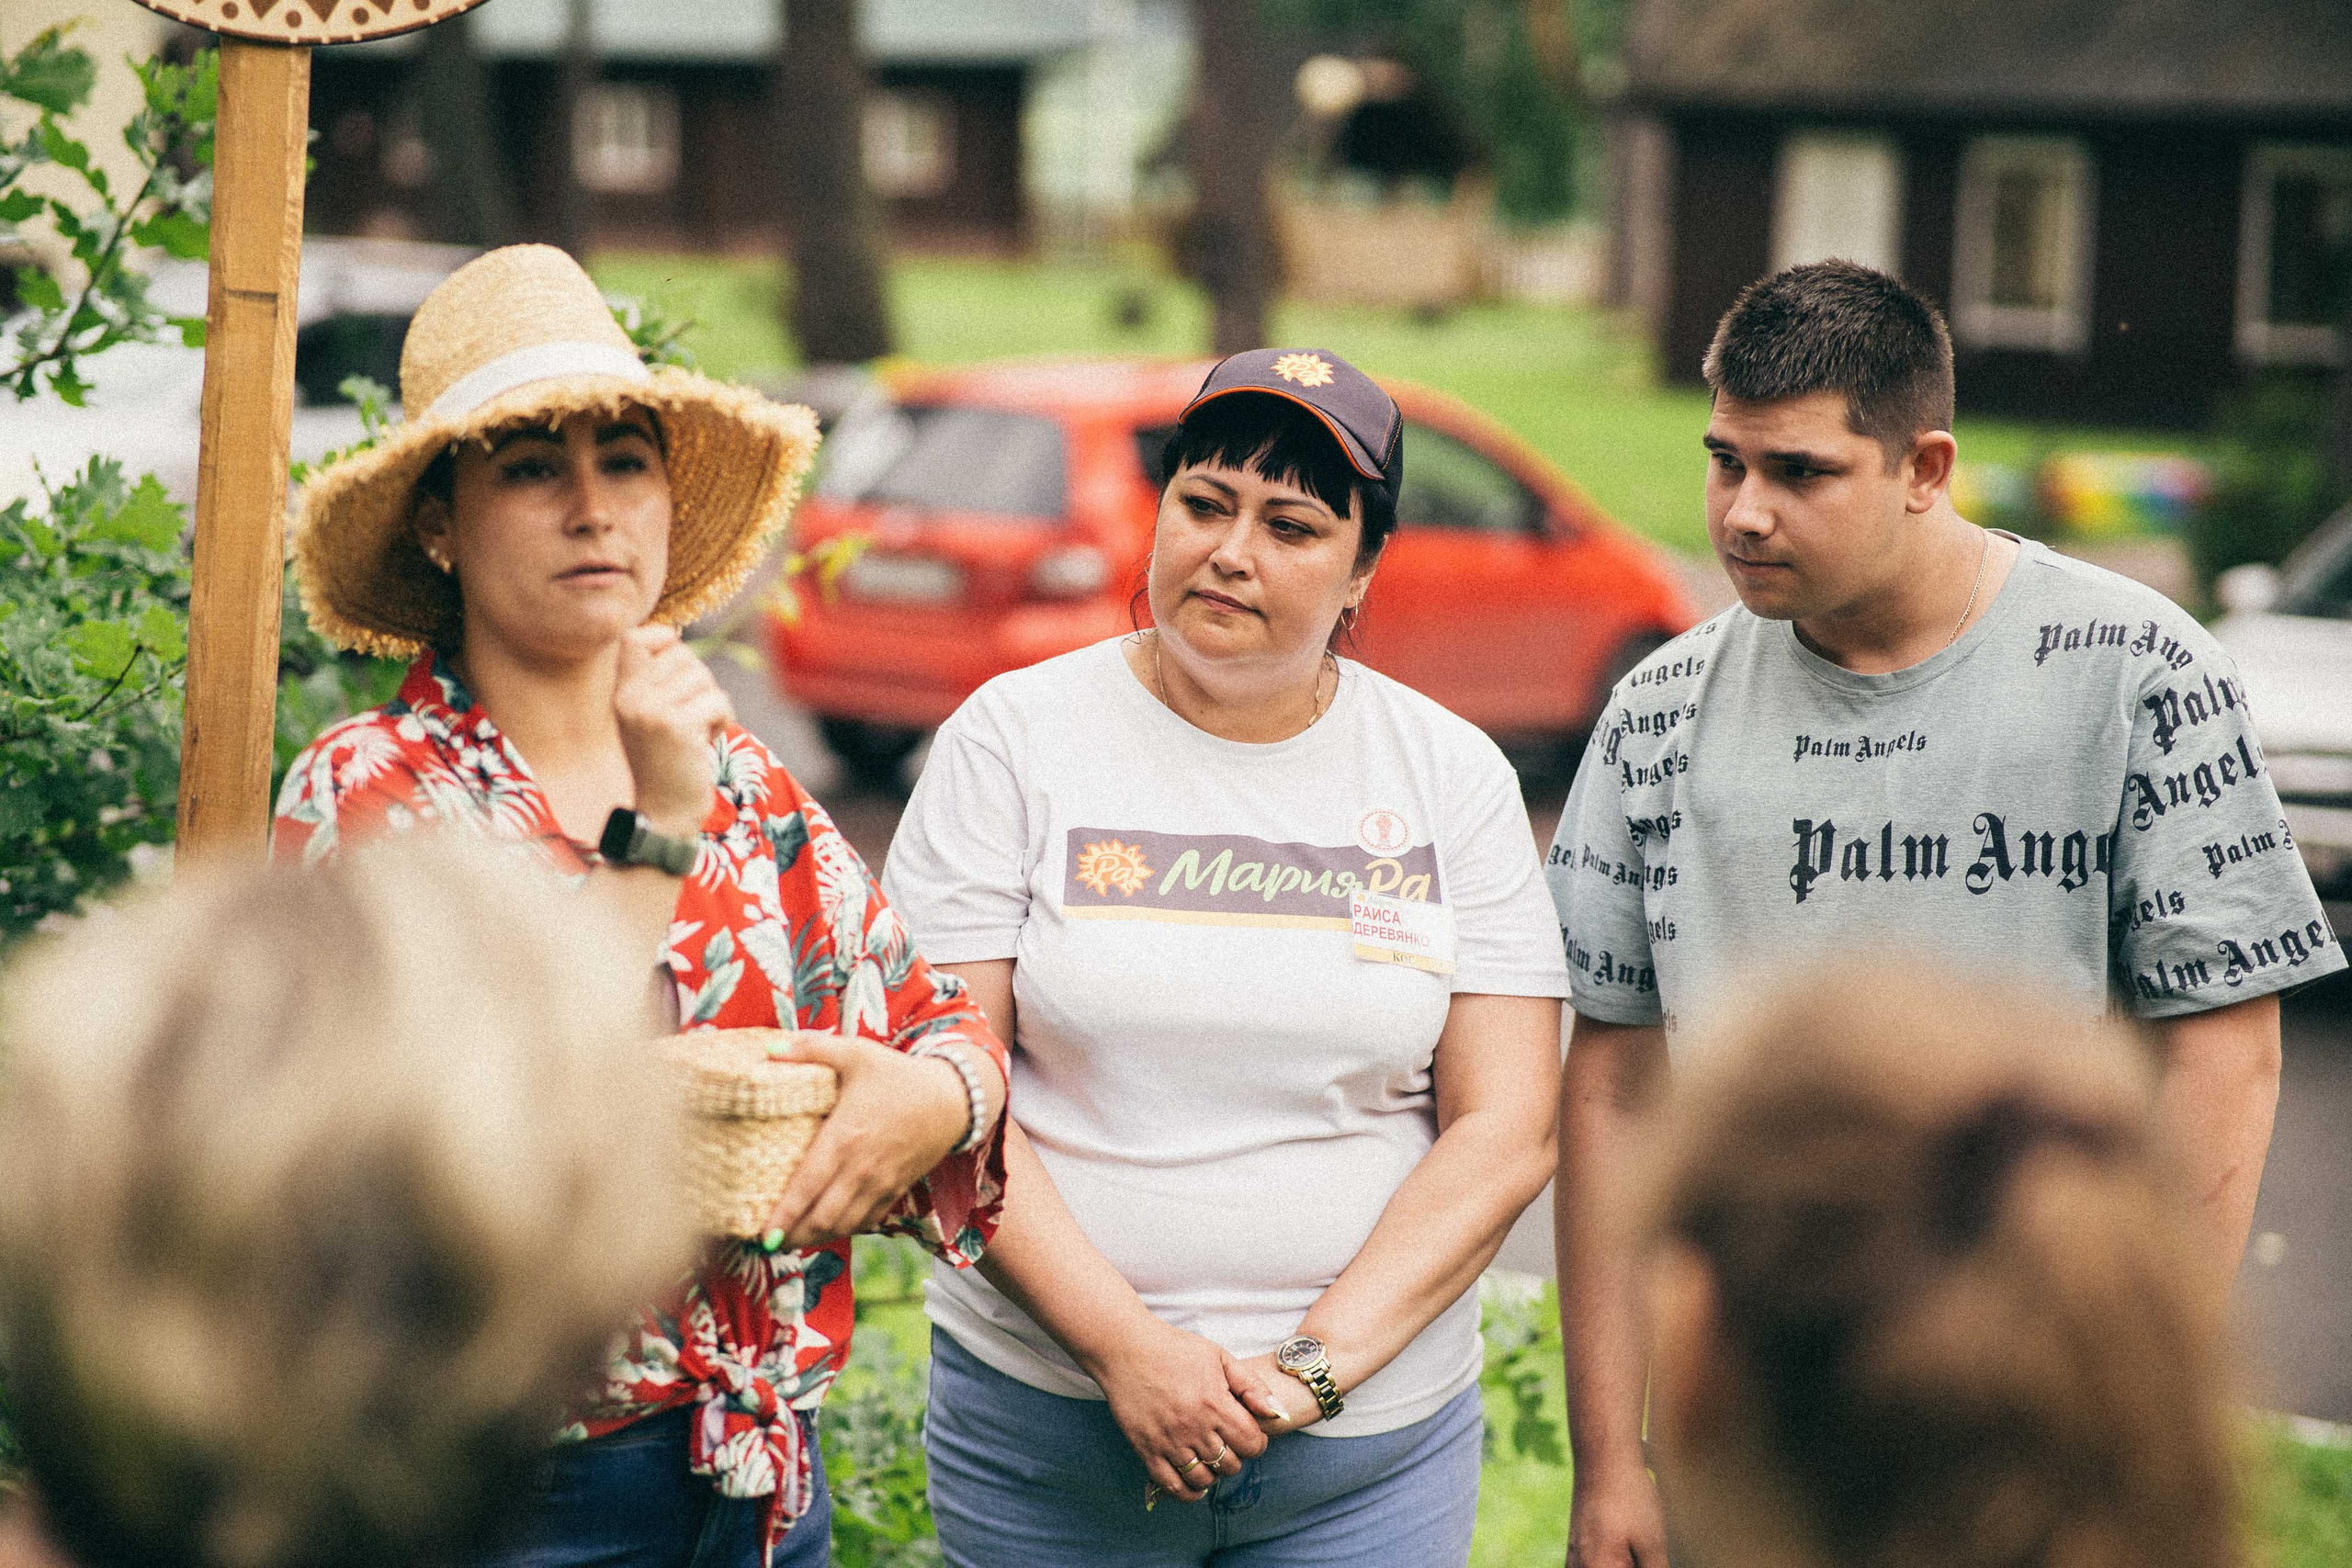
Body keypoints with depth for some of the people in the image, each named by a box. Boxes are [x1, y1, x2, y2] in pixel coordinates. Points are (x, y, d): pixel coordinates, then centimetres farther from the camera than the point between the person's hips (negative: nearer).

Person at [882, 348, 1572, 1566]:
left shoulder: (1453, 777, 3)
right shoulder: (1015, 738, -1)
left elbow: (1505, 1132, -1)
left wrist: (1319, 1360, -12)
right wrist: (1124, 1347, -15)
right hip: (1045, 1412, -1)